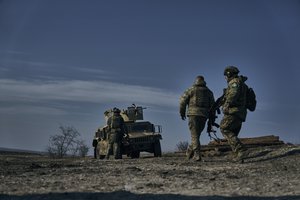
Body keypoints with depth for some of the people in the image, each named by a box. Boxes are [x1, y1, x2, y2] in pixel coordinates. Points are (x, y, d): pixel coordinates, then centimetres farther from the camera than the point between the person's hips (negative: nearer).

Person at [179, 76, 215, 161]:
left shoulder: (191, 89, 5)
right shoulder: (209, 92, 15)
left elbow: (183, 100, 0)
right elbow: (212, 105, 10)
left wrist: (182, 112, 10)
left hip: (193, 113, -3)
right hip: (204, 115, 3)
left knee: (195, 135, -4)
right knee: (197, 134, 17)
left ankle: (197, 155, -13)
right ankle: (190, 151, 18)